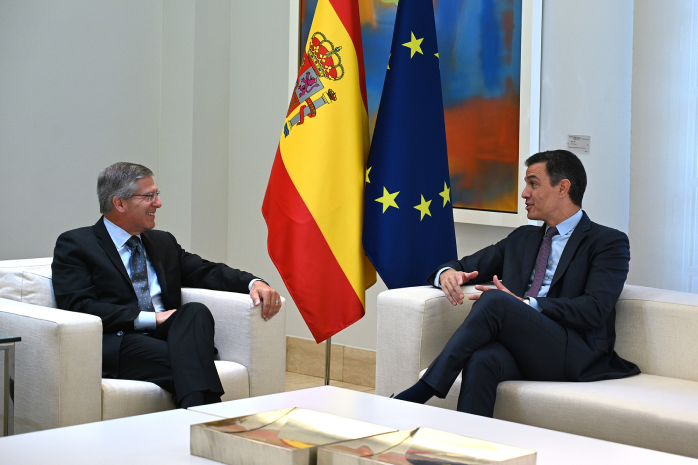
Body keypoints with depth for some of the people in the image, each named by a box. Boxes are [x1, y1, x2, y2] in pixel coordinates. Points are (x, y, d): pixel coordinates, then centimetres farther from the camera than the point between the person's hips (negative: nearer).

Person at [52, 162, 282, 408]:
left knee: (197, 312, -30)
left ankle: (198, 418, -47)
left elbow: (207, 272, 23)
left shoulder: (163, 242, 27)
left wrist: (254, 283, 1)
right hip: (116, 348, -5)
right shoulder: (74, 245, 6)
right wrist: (150, 318, -12)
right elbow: (78, 307, -6)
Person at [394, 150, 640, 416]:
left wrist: (525, 304, -17)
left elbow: (594, 309, -7)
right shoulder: (522, 239, 29)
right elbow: (465, 267, 28)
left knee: (494, 300, -30)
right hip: (520, 349, 5)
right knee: (481, 359, -34)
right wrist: (447, 273, 1)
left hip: (575, 356, -5)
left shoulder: (609, 242, 8)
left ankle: (422, 392, -32)